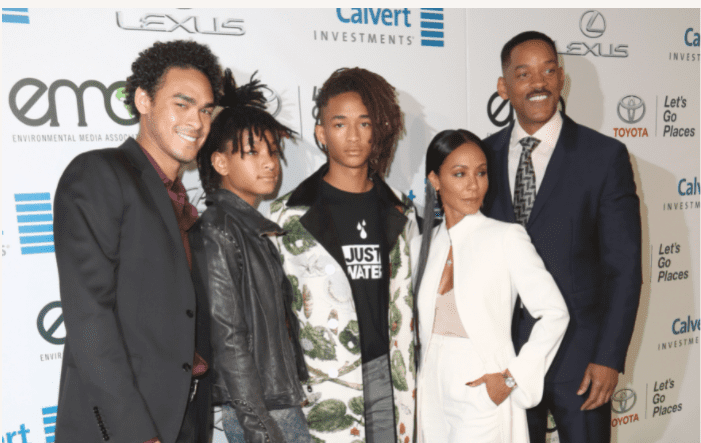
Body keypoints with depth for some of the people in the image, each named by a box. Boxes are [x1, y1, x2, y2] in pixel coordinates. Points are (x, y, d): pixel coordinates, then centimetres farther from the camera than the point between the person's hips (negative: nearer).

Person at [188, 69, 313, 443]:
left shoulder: (255, 229, 11)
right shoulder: (217, 232, -14)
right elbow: (227, 338, -17)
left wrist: (295, 397, 14)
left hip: (284, 400, 8)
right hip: (258, 410, -8)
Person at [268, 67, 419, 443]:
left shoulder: (398, 212, 8)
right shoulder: (289, 215, -4)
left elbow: (404, 300, 13)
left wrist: (406, 376, 12)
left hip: (388, 376, 3)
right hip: (324, 385, -3)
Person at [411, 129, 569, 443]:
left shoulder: (507, 238, -10)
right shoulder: (421, 246, 4)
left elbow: (555, 314, -9)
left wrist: (511, 378, -11)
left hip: (485, 396, -4)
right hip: (433, 395, 4)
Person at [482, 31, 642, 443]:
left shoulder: (606, 156, -6)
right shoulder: (484, 157, 1)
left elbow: (625, 267, -6)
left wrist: (610, 357, -10)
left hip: (579, 354, -2)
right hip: (503, 351, 3)